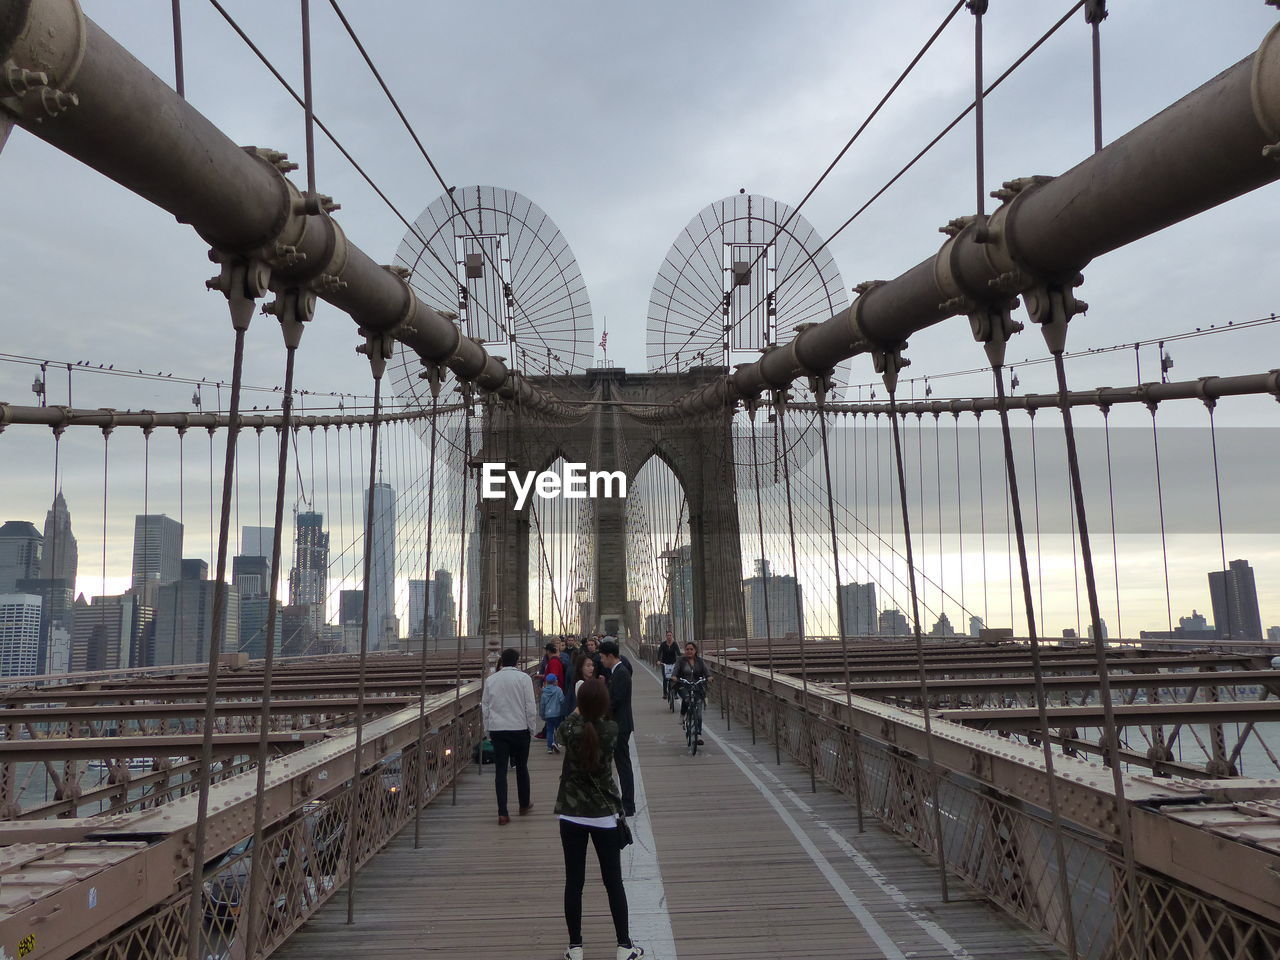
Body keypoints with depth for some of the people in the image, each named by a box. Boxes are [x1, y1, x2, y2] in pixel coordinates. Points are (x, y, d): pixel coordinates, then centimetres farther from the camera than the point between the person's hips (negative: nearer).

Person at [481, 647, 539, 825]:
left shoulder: (490, 680, 4)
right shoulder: (523, 678, -6)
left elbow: (485, 708, 9)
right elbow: (530, 707, -7)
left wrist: (488, 731, 17)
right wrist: (532, 729, 4)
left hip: (497, 729, 2)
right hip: (519, 728, -2)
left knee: (500, 770, 2)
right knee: (521, 767, 15)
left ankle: (502, 814, -2)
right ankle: (524, 804, 30)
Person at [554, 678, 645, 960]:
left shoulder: (570, 730, -11)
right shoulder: (611, 730, -11)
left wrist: (581, 706, 29)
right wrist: (596, 697, 25)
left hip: (571, 815, 0)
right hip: (604, 815, 0)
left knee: (574, 882, 9)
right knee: (614, 882, 10)